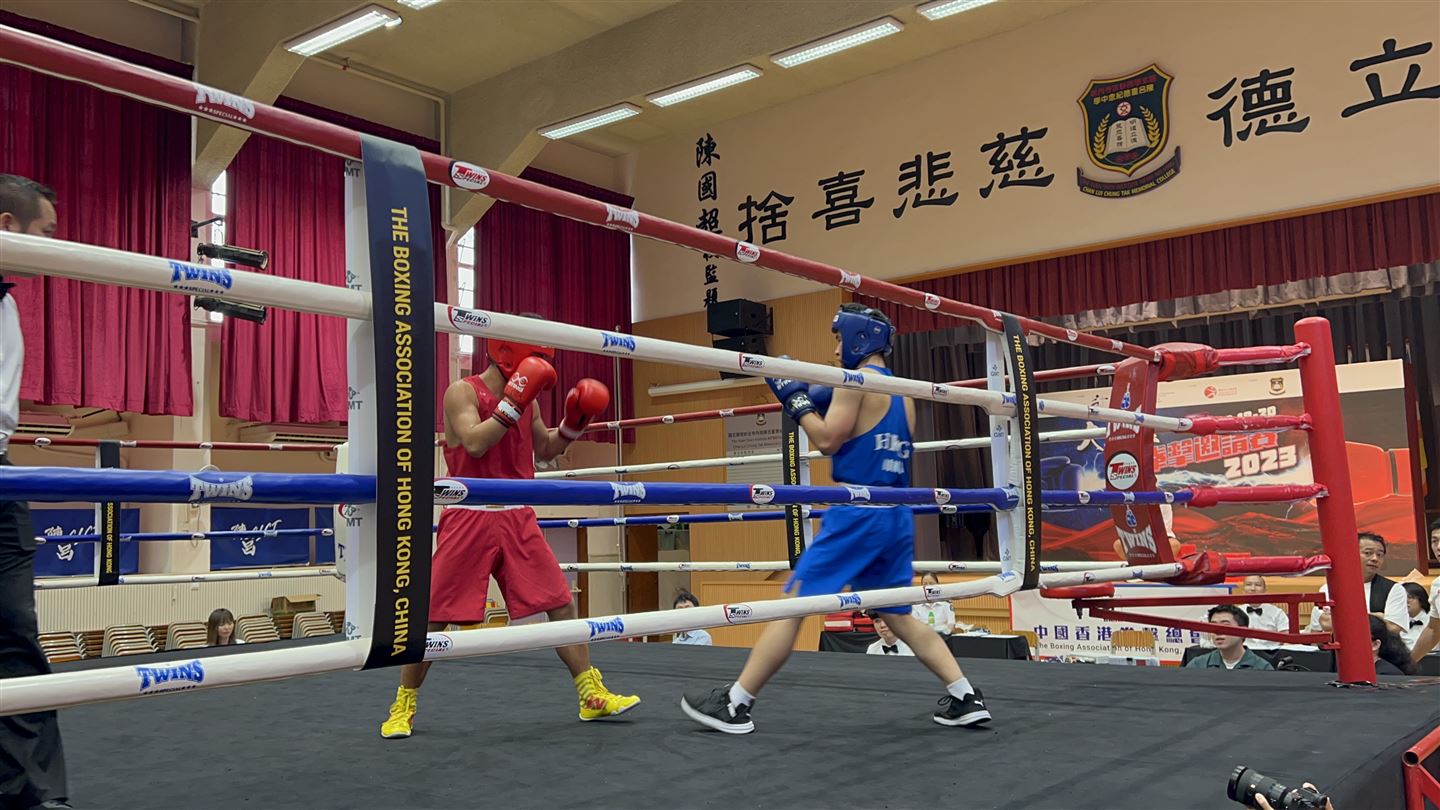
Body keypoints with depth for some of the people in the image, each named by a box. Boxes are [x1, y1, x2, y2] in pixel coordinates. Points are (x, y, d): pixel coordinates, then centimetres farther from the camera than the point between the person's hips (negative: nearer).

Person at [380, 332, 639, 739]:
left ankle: (593, 696, 11)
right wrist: (513, 402, -25)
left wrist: (573, 423, 5)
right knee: (433, 616, 0)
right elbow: (475, 443, -23)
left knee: (562, 604, 2)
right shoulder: (463, 391, -8)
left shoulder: (526, 398, 10)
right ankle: (403, 706, 18)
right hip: (470, 518, -5)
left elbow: (545, 450, 21)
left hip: (518, 519, 6)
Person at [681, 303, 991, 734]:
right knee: (899, 615, 18)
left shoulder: (857, 380, -6)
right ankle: (966, 697, 13)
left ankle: (734, 705, -2)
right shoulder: (903, 394, 18)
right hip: (897, 516, 8)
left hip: (858, 514, -8)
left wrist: (795, 398, -1)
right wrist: (822, 403, 23)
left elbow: (828, 441, -12)